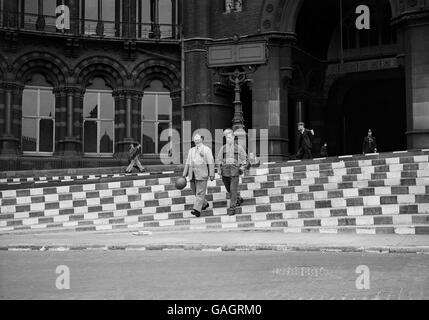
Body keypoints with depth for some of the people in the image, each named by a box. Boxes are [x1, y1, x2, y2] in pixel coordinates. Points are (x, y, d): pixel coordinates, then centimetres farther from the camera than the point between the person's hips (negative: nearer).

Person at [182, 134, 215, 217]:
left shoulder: (206, 149, 1)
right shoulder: (191, 150, 18)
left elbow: (211, 162, -4)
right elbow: (188, 163, 18)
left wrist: (212, 174, -11)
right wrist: (184, 175, 13)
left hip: (202, 174, -6)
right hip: (192, 174, 6)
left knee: (200, 192, -9)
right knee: (195, 191, 10)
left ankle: (197, 210, -14)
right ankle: (204, 204, 31)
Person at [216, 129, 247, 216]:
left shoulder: (238, 147, 4)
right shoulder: (223, 148, 9)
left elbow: (244, 158, 10)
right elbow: (218, 159, 13)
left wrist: (243, 167, -2)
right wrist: (219, 168, 2)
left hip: (235, 171, -3)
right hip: (225, 170, 3)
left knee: (233, 190, -10)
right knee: (229, 189, 11)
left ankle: (232, 208, -7)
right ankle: (239, 199, 38)